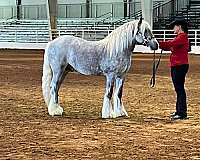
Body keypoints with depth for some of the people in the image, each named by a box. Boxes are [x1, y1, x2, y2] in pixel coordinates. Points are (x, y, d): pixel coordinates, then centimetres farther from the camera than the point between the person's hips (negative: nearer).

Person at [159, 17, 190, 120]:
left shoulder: (182, 37, -13)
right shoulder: (179, 37, 20)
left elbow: (170, 44, -26)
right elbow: (169, 47, 18)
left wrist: (158, 43, -24)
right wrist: (159, 44, 5)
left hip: (180, 66, -11)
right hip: (175, 66, 11)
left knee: (180, 88, -9)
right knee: (178, 89, 14)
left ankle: (182, 113, -8)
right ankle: (179, 111, 22)